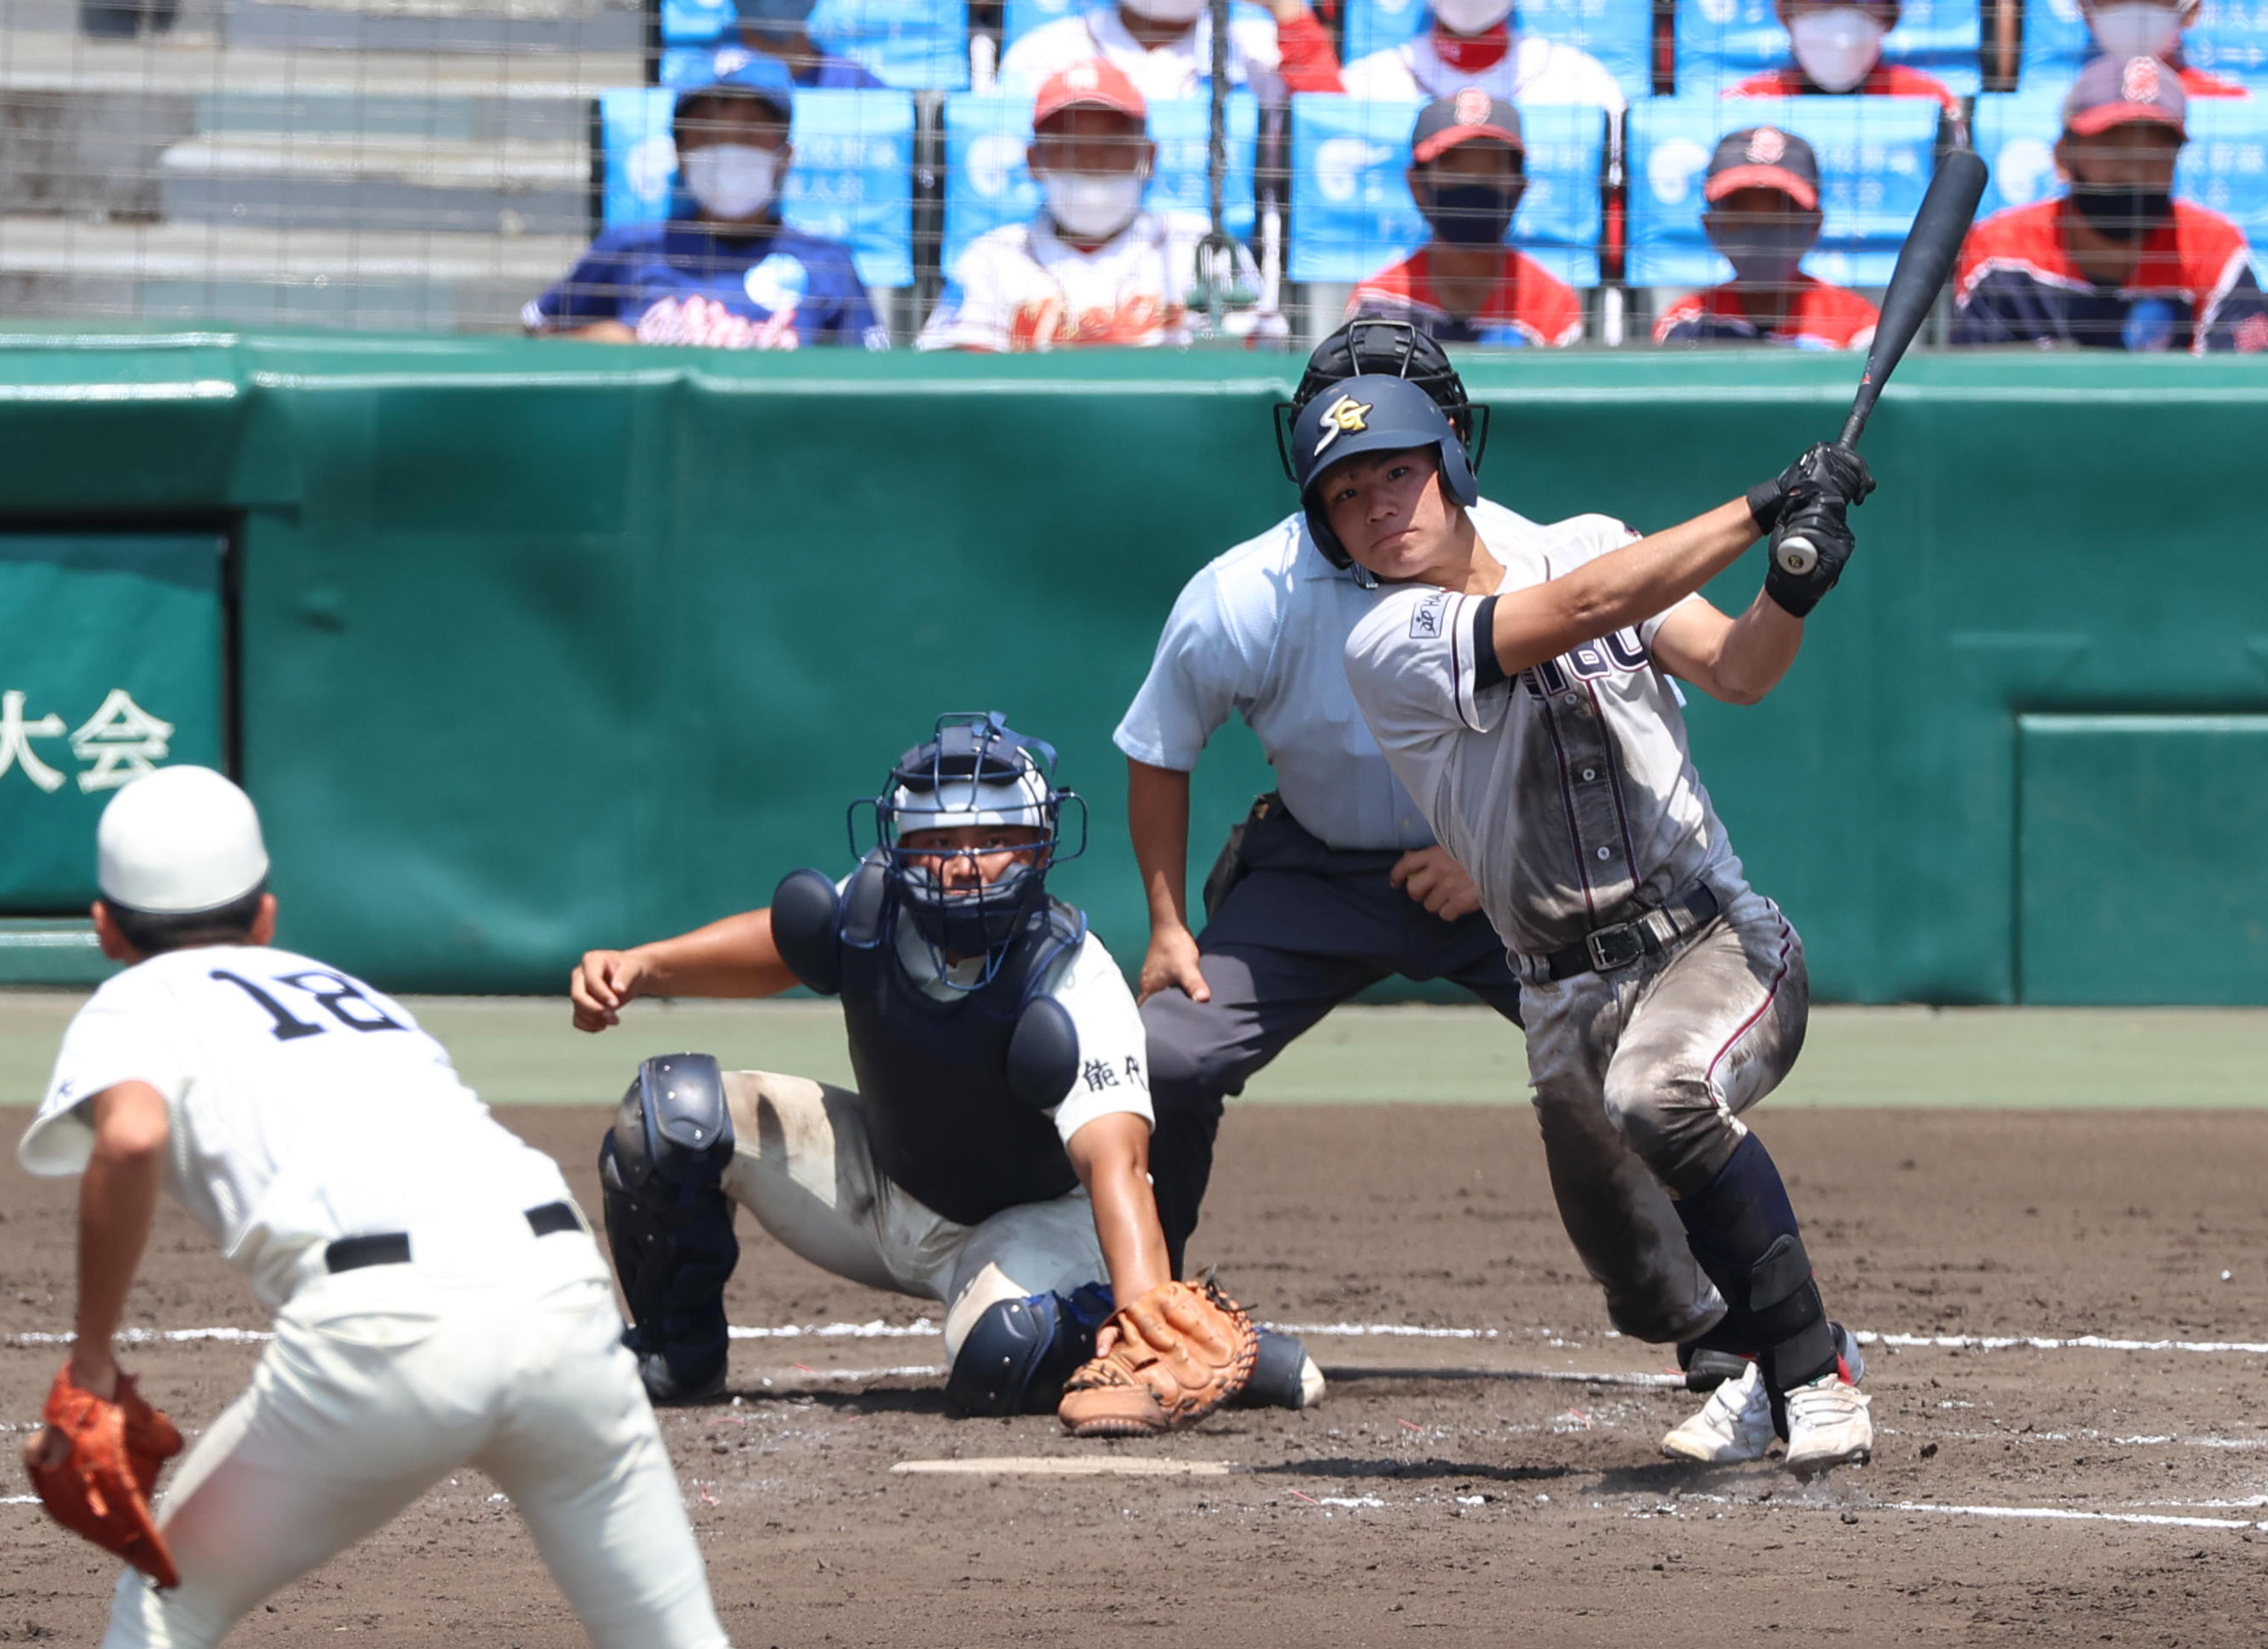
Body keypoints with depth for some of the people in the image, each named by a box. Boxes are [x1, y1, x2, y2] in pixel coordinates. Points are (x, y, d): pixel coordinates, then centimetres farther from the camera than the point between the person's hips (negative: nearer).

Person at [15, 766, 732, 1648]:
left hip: (382, 1324, -5)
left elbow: (132, 1135, -5)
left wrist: (90, 1359, 2)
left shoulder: (134, 1004, 18)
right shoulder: (352, 990, 37)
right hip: (561, 1283, 5)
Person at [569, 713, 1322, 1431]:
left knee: (1002, 1364, -38)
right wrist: (640, 967, -13)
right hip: (883, 1184, 5)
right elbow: (776, 943, 4)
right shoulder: (872, 909, -19)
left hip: (1038, 1221, -5)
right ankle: (677, 1358, 11)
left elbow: (1115, 1161, -47)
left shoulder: (1074, 985, -34)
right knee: (671, 1111, -12)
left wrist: (1143, 1310, -63)